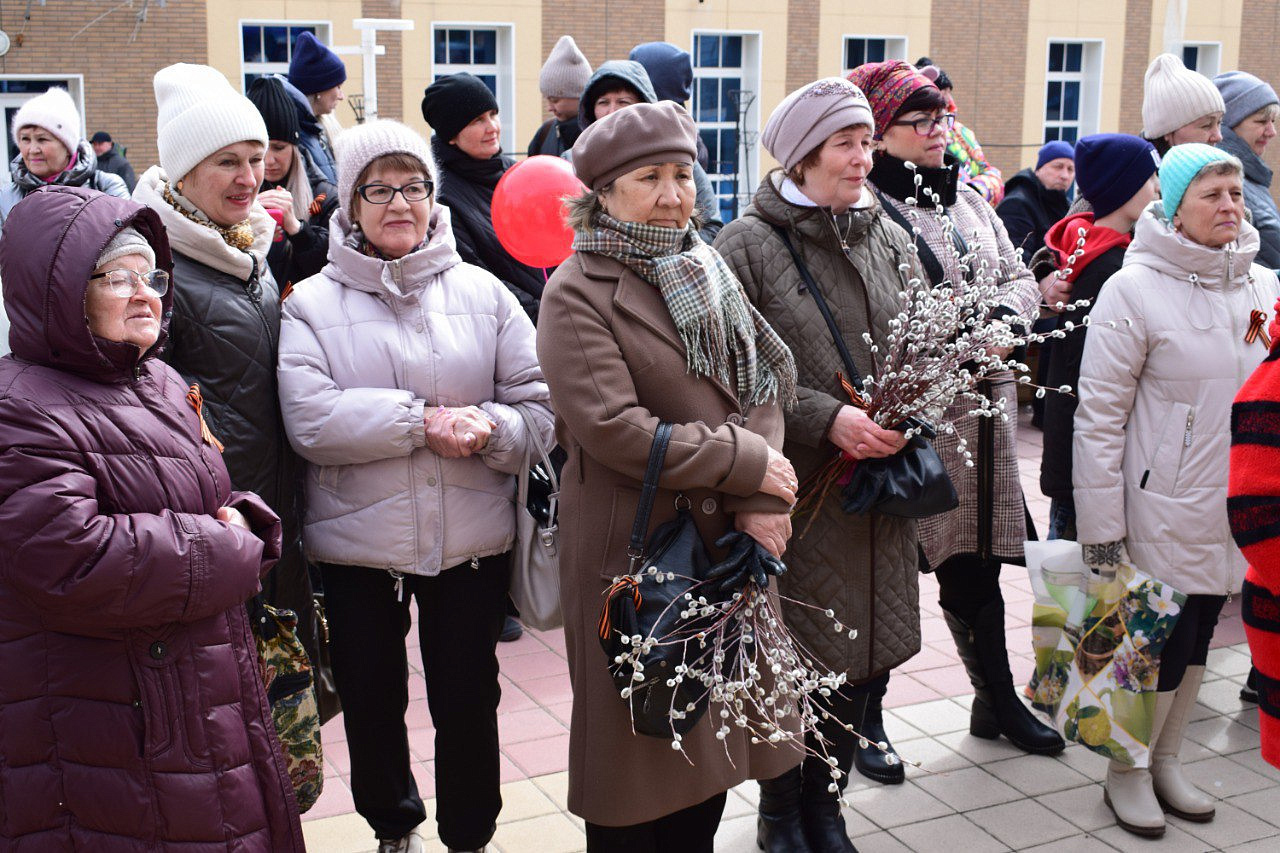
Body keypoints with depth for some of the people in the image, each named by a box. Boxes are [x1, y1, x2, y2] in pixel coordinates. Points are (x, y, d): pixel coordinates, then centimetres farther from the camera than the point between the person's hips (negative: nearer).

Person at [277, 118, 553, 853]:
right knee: (371, 701, 15)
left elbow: (542, 407, -1)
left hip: (472, 540, 0)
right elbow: (310, 420, -16)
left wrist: (488, 428, -21)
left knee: (468, 701, 10)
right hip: (357, 543, 0)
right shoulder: (314, 302, -2)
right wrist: (425, 419, -20)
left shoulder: (482, 292, 3)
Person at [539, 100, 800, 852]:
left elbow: (763, 387, 4)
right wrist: (748, 463, -15)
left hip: (728, 540, 6)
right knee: (641, 740, 6)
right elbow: (614, 429, -20)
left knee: (716, 734, 17)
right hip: (637, 548, -6)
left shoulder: (710, 272, 11)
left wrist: (760, 503, -11)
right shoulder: (579, 293, -10)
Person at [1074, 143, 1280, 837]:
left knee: (1197, 636, 16)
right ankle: (1127, 773, 23)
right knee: (1161, 643, 2)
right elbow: (1099, 414, -12)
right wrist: (1101, 526, -13)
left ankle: (1166, 759, 35)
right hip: (1165, 510, -5)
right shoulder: (1135, 289, -12)